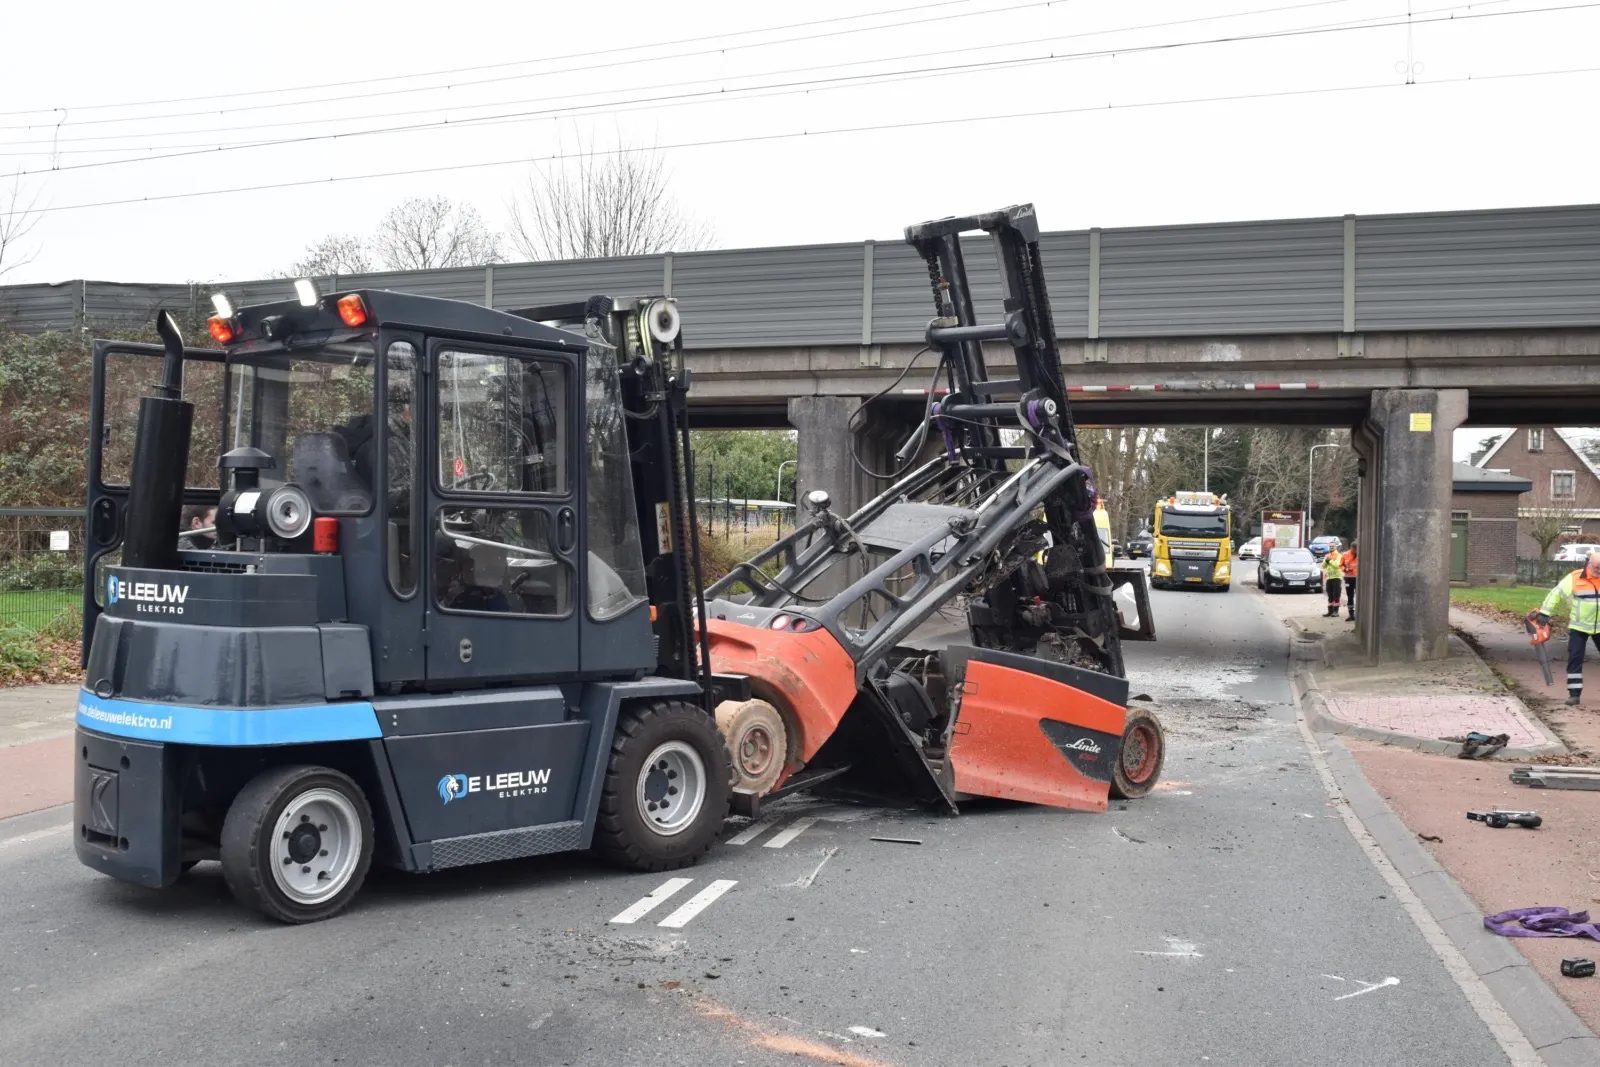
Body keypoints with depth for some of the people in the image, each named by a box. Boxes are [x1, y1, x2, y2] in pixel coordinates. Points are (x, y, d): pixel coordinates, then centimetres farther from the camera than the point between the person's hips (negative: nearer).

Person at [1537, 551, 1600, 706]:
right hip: (1578, 626, -2)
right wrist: (1544, 613, -14)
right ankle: (1574, 693, -2)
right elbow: (1555, 594, -7)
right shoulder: (1574, 579, -11)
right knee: (1575, 658, -6)